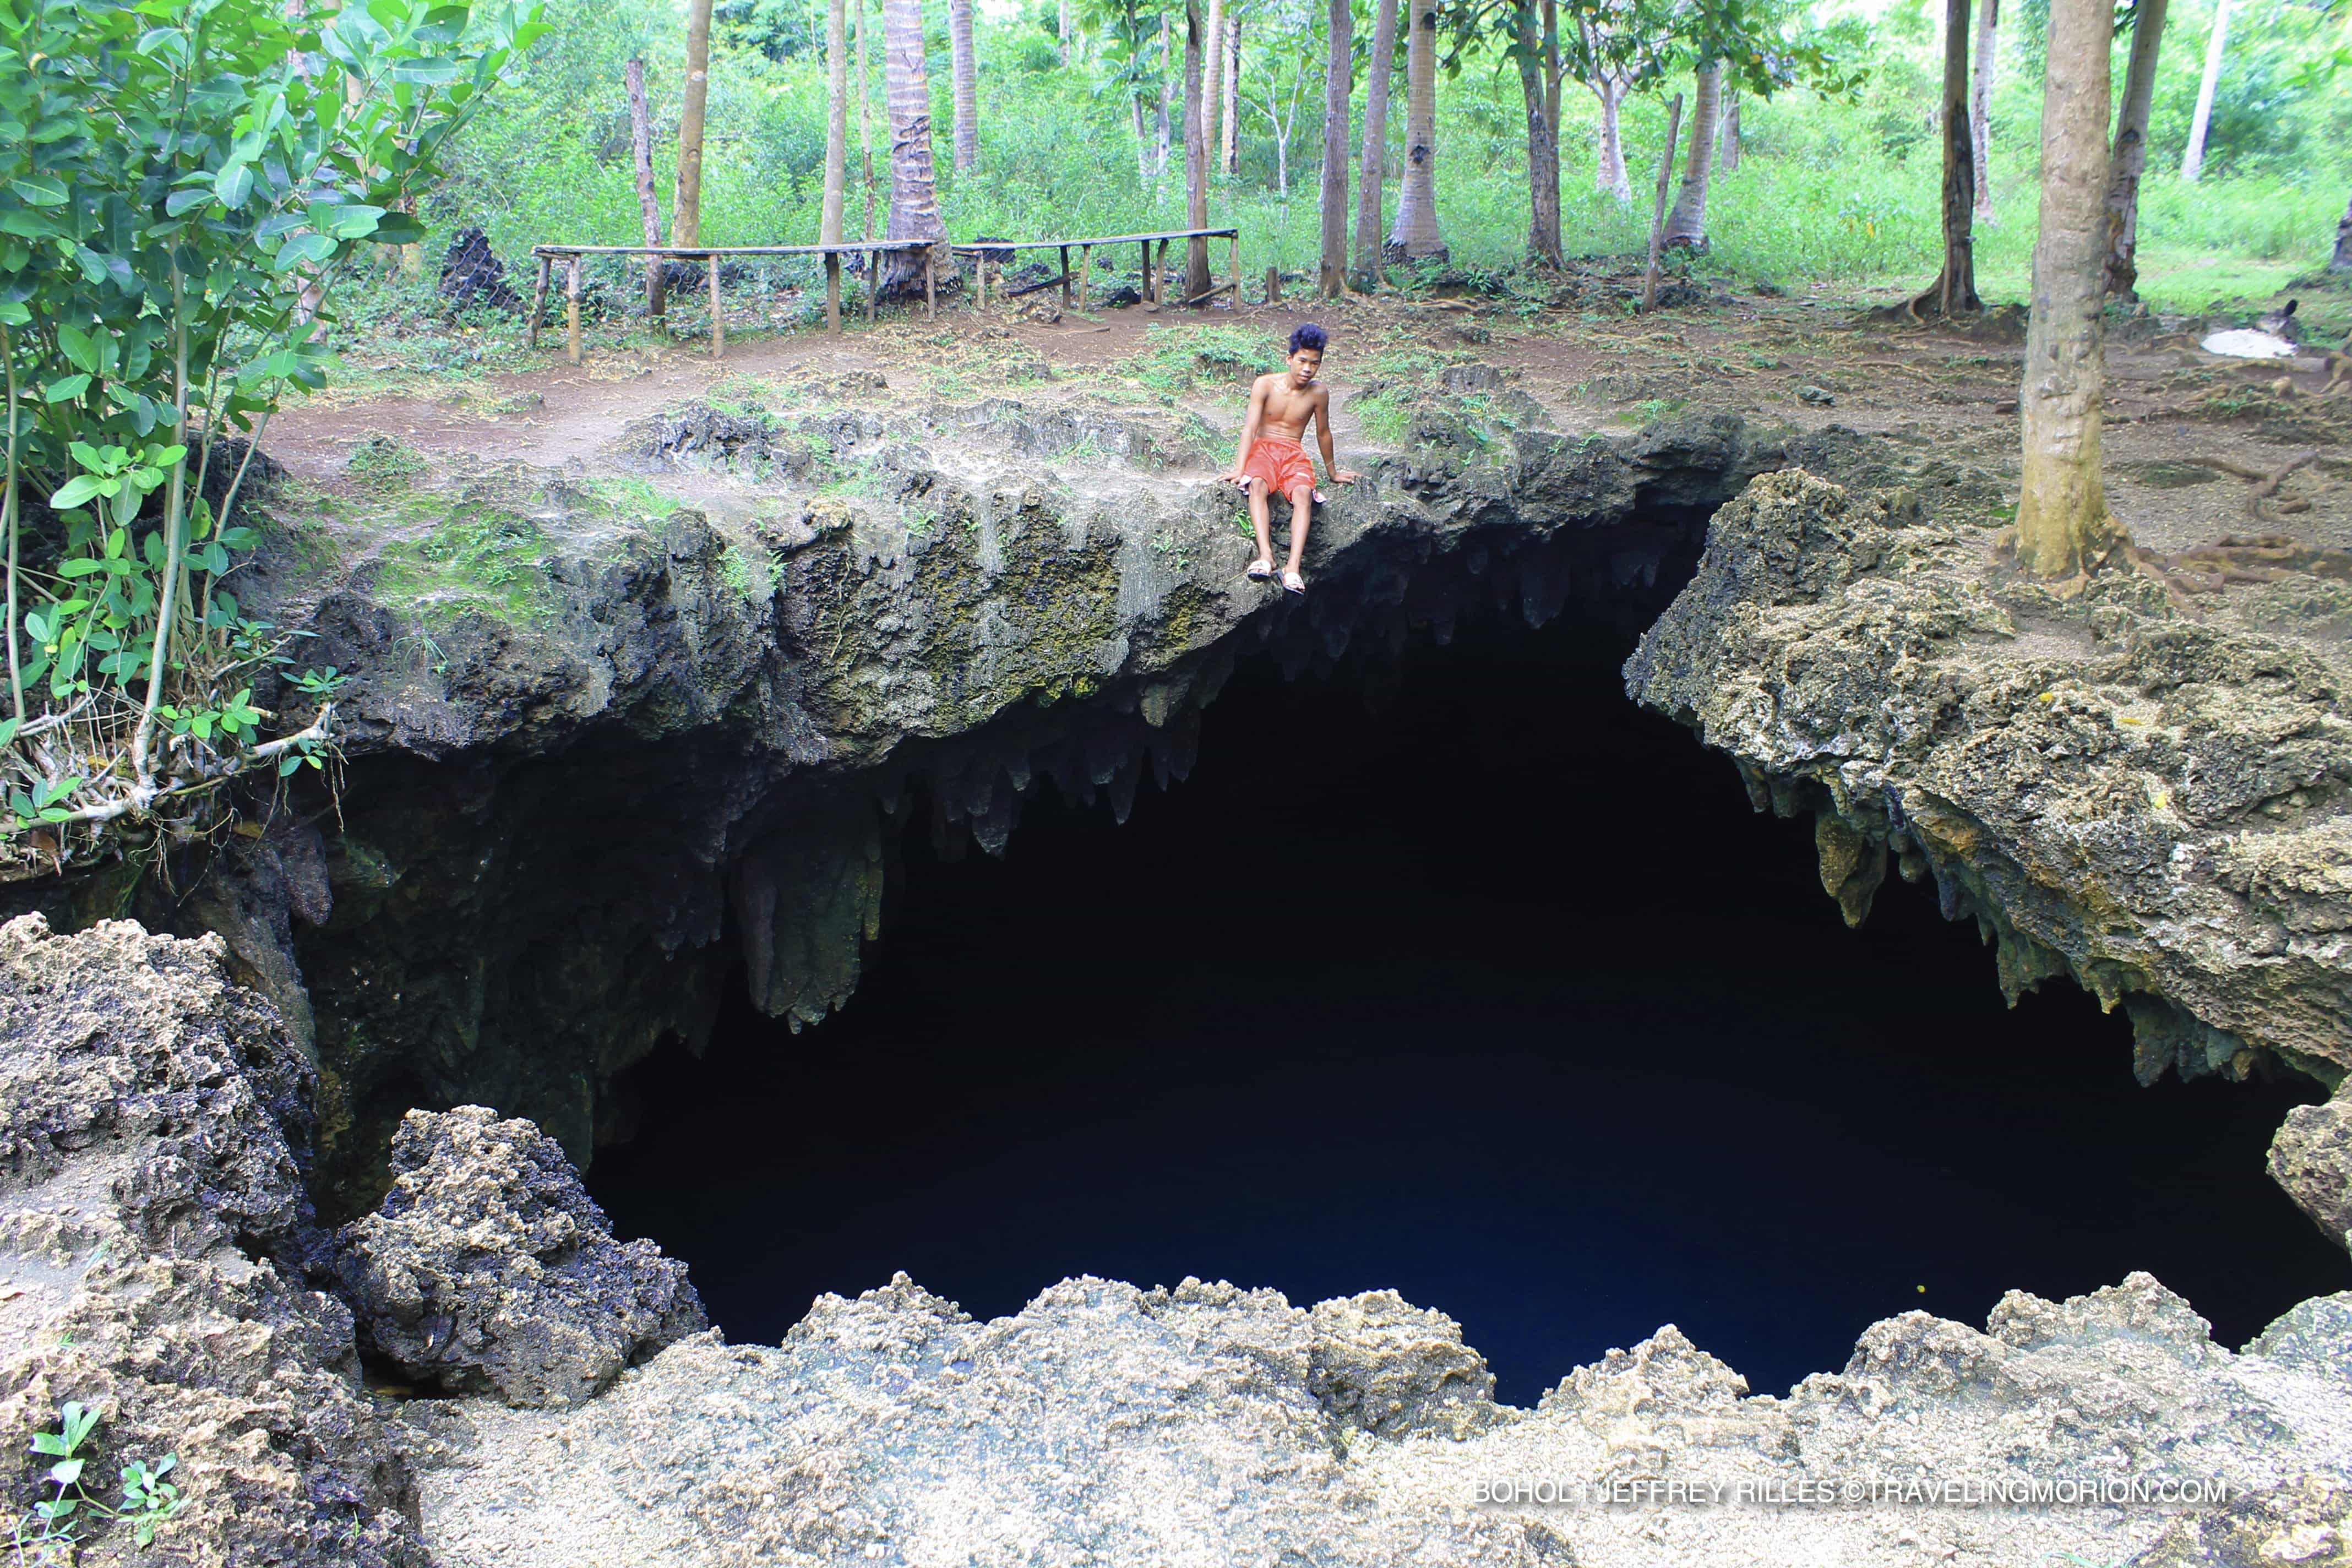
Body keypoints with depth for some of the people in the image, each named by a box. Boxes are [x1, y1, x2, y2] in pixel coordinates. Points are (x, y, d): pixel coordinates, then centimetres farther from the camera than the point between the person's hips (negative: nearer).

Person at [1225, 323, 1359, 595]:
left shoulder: (1319, 393, 2)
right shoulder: (1265, 385, -3)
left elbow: (1323, 433, 15)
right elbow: (1250, 427, -8)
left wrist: (1332, 473, 26)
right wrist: (1239, 469, -19)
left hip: (1294, 454, 1)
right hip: (1263, 448, -1)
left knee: (1303, 494, -32)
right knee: (1258, 485, -37)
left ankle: (1293, 567, -45)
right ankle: (1266, 555, -50)